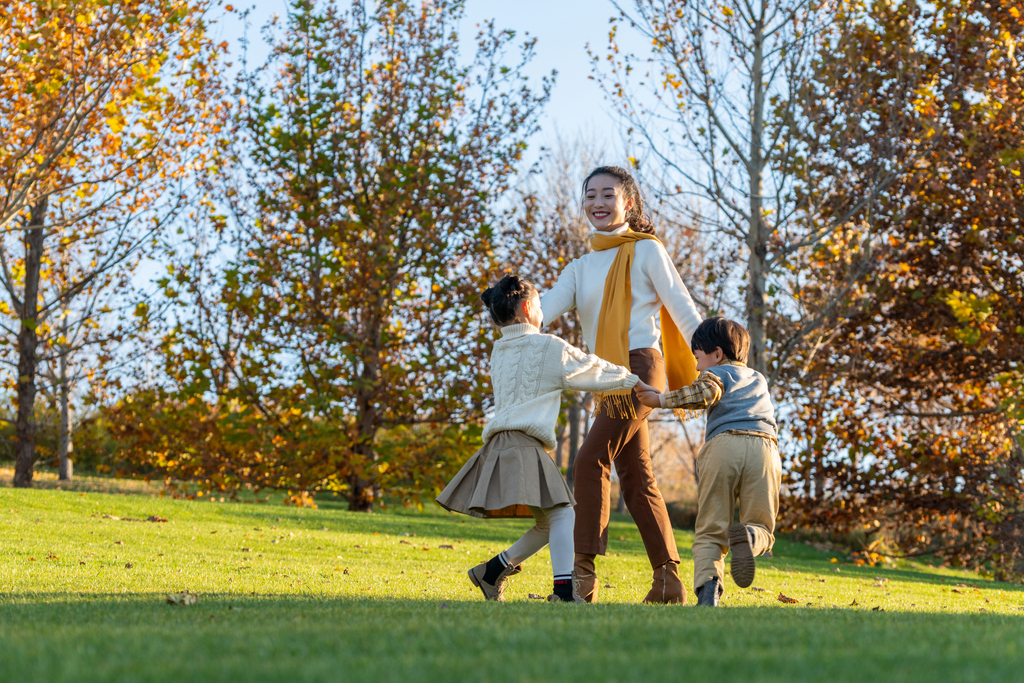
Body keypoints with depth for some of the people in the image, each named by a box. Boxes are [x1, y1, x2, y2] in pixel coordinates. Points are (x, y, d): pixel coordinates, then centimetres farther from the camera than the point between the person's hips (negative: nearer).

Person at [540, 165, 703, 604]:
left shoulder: (646, 251, 2)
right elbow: (548, 306, 1)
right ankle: (668, 580, 11)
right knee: (636, 478, 7)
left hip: (639, 367, -8)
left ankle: (583, 574, -22)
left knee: (590, 461, -18)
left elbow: (683, 309, 1)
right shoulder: (581, 268, 18)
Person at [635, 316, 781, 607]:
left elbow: (705, 392, -6)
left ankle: (708, 584, -27)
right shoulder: (759, 379, 35)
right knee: (762, 527, 6)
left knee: (710, 531, 0)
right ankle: (749, 538, -31)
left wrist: (662, 400, 0)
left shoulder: (716, 373, 17)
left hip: (723, 444, -3)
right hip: (764, 447, 3)